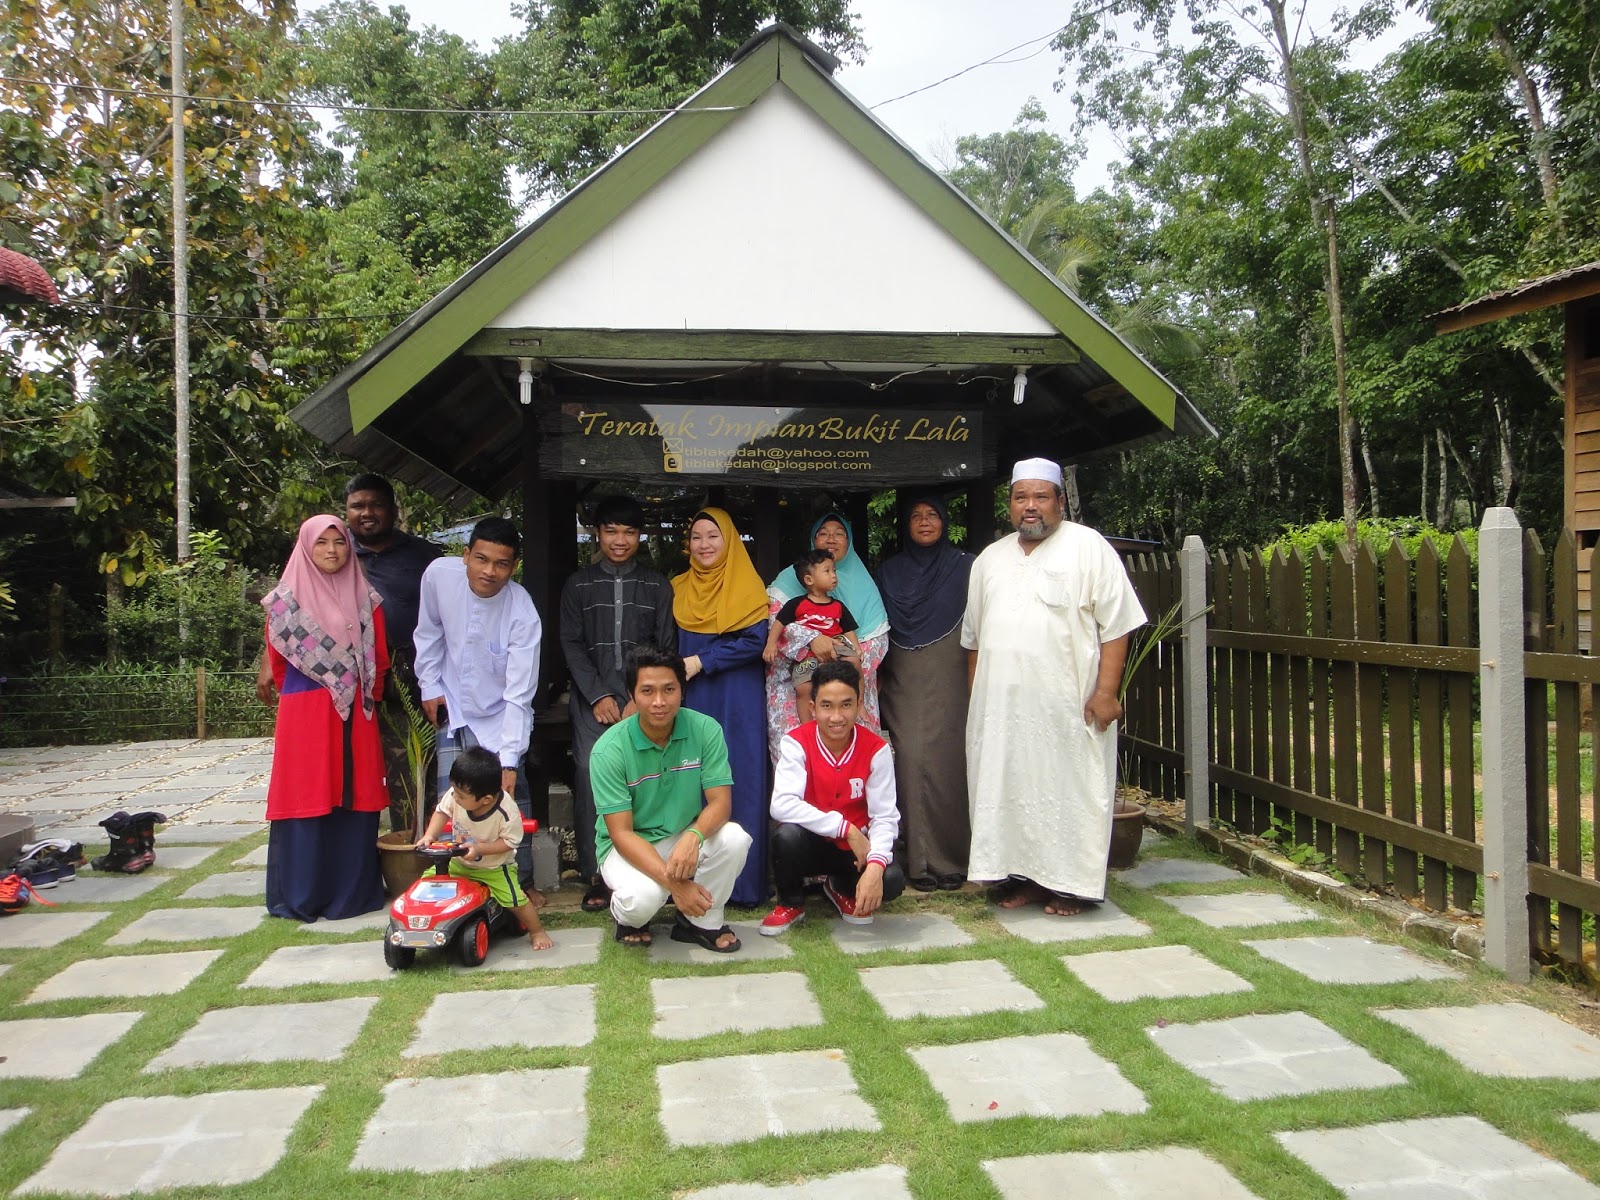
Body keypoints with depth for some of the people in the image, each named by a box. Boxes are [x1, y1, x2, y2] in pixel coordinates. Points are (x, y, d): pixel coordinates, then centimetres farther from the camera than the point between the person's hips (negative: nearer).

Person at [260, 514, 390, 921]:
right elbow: (278, 661, 10)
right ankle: (301, 894, 9)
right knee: (306, 798, 0)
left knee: (355, 797, 3)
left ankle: (354, 889, 12)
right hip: (304, 715, -2)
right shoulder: (286, 599, 2)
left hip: (355, 716, 2)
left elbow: (379, 659, 12)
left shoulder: (365, 597, 7)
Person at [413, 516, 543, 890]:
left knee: (510, 797, -3)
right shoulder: (439, 575, -17)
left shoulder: (522, 614, -27)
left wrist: (509, 760, -29)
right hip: (454, 712, 3)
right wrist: (429, 686, 5)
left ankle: (521, 882, 15)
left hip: (501, 718, -3)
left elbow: (518, 695, -26)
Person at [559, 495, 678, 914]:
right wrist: (598, 696, -5)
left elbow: (666, 648, 7)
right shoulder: (578, 585, 14)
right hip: (593, 698, 0)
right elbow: (572, 644, 8)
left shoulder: (657, 585, 12)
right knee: (590, 772, -16)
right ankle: (596, 875, -11)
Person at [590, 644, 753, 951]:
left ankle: (701, 922, -1)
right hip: (628, 845, -3)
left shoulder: (705, 730, -13)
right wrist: (673, 882, -33)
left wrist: (693, 836, -39)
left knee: (734, 838, -27)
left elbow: (720, 802, -15)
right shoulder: (609, 750, -20)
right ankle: (627, 917, 6)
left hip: (685, 836, 3)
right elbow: (621, 833, -21)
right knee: (643, 896, -34)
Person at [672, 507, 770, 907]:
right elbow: (671, 644, 17)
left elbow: (756, 640, -9)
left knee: (738, 783, -4)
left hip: (737, 703, -4)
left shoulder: (746, 585, 0)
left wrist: (702, 661, -11)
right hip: (692, 699, 4)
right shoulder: (679, 588, 13)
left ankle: (742, 882, 2)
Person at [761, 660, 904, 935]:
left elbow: (885, 817, -15)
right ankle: (791, 903, -1)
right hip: (810, 844, -1)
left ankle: (843, 890, 11)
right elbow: (782, 805, -29)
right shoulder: (796, 742, -16)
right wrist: (846, 828, -31)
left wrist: (875, 866, -34)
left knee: (892, 880, -28)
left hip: (854, 849, 1)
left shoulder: (876, 749, -11)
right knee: (787, 834, -35)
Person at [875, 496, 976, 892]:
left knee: (947, 762, -5)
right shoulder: (889, 570, 13)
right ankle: (920, 862, 1)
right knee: (913, 760, -5)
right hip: (903, 683, 2)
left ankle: (951, 859, 5)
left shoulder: (964, 566, 6)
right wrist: (876, 675, 8)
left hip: (948, 681, -2)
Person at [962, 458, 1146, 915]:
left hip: (1067, 706, -5)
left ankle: (1068, 884, 10)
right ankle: (1020, 877, 19)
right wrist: (975, 698, 15)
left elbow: (1116, 625, -7)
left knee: (1069, 791, 0)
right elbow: (975, 637, 20)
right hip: (1000, 707, 5)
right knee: (1007, 790, 8)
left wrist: (1106, 691, -14)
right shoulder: (990, 559, 16)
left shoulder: (1088, 547, -2)